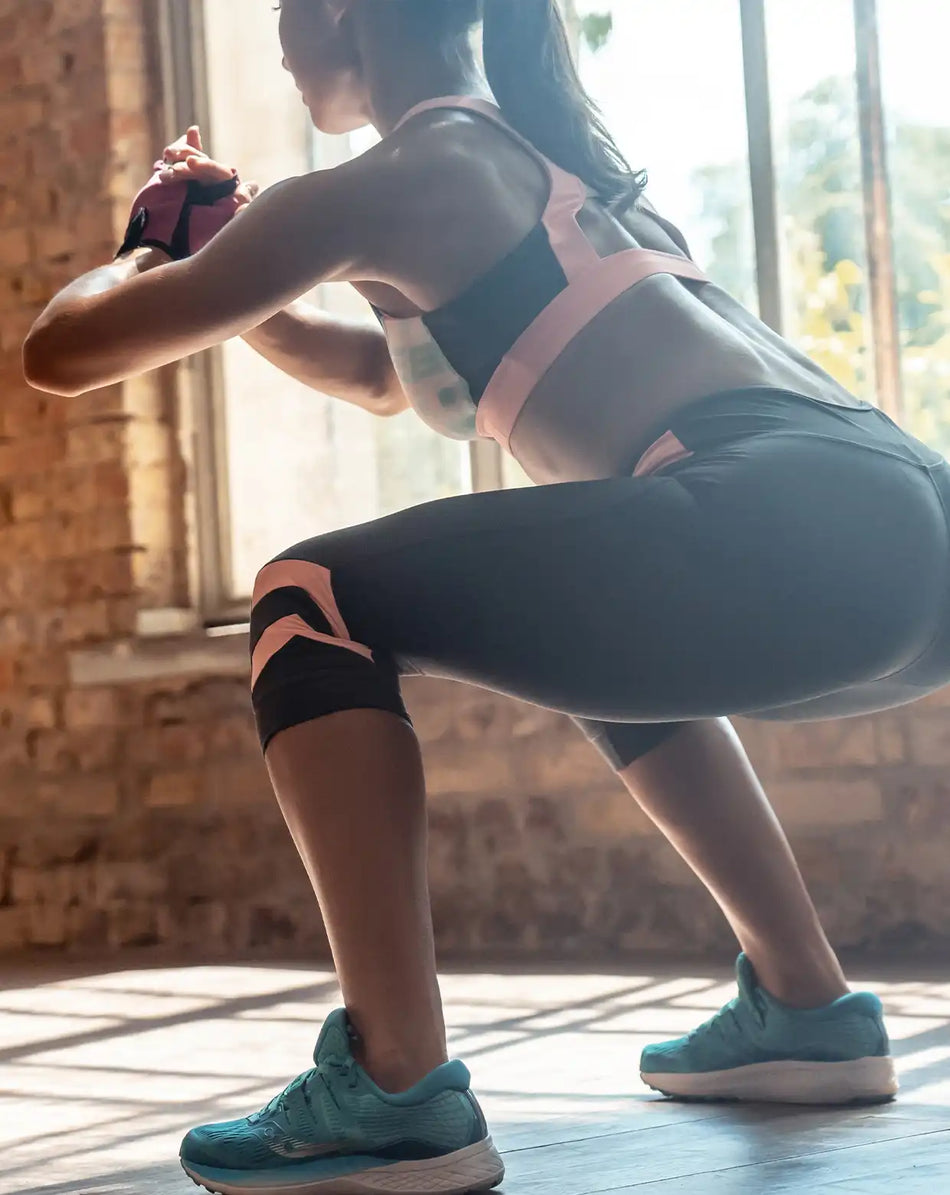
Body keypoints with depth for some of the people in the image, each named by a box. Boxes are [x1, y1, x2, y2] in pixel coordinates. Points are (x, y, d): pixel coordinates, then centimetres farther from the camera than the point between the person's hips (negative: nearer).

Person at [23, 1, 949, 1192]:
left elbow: (64, 351, 12)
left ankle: (395, 1093, -9)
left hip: (786, 534, -9)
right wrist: (223, 276, 40)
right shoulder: (532, 157, 31)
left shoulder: (379, 190, 6)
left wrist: (142, 264, 33)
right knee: (591, 627, 37)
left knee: (314, 600, 1)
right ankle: (806, 1007, 31)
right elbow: (390, 376, 49)